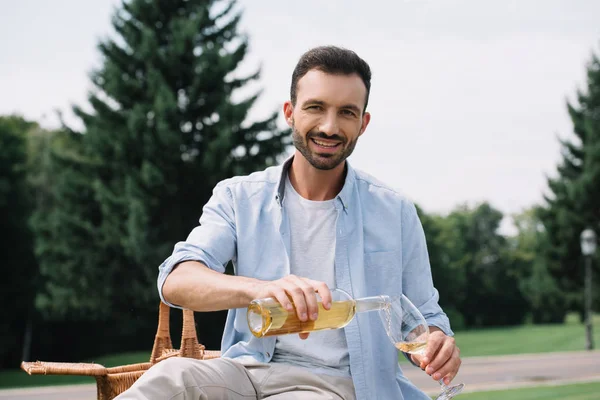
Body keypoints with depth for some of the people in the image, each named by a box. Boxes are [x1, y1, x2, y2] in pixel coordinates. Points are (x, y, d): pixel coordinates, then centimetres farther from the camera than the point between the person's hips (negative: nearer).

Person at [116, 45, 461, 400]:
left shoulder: (395, 213, 9)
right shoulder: (238, 198, 8)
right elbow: (176, 281, -9)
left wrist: (437, 345, -12)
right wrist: (259, 288, -31)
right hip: (246, 371, 0)